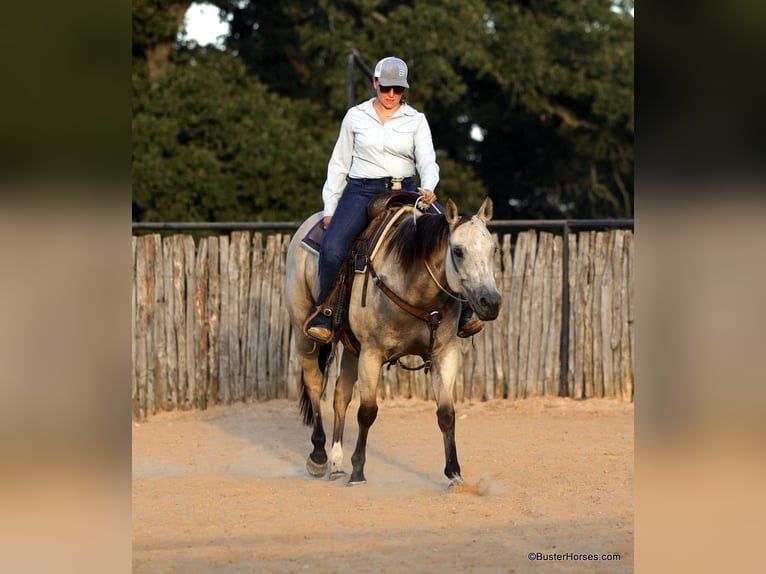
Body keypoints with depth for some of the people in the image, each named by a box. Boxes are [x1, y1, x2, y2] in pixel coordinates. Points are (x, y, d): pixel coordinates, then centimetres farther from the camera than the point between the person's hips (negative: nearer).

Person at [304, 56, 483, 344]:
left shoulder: (416, 120, 9)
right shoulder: (356, 117, 9)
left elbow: (427, 161, -2)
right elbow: (339, 165, 12)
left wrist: (428, 188, -24)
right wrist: (329, 208, 6)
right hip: (361, 191, -1)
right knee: (332, 246, -29)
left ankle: (461, 313, -13)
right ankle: (324, 314, -10)